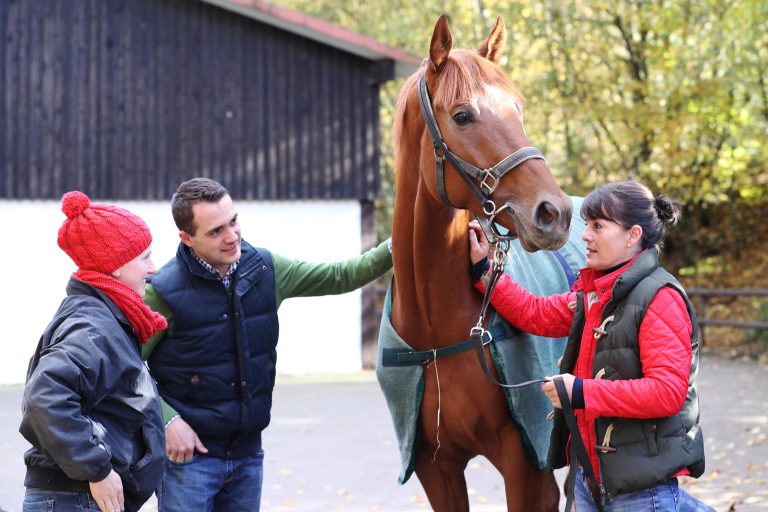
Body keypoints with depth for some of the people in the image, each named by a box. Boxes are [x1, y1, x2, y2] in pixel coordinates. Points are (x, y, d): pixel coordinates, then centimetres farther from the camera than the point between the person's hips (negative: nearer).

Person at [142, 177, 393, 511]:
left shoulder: (264, 269, 0)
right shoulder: (164, 292, -15)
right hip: (190, 450, -5)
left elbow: (338, 277, 7)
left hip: (247, 451, 5)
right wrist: (168, 422, -17)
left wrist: (393, 251, -5)